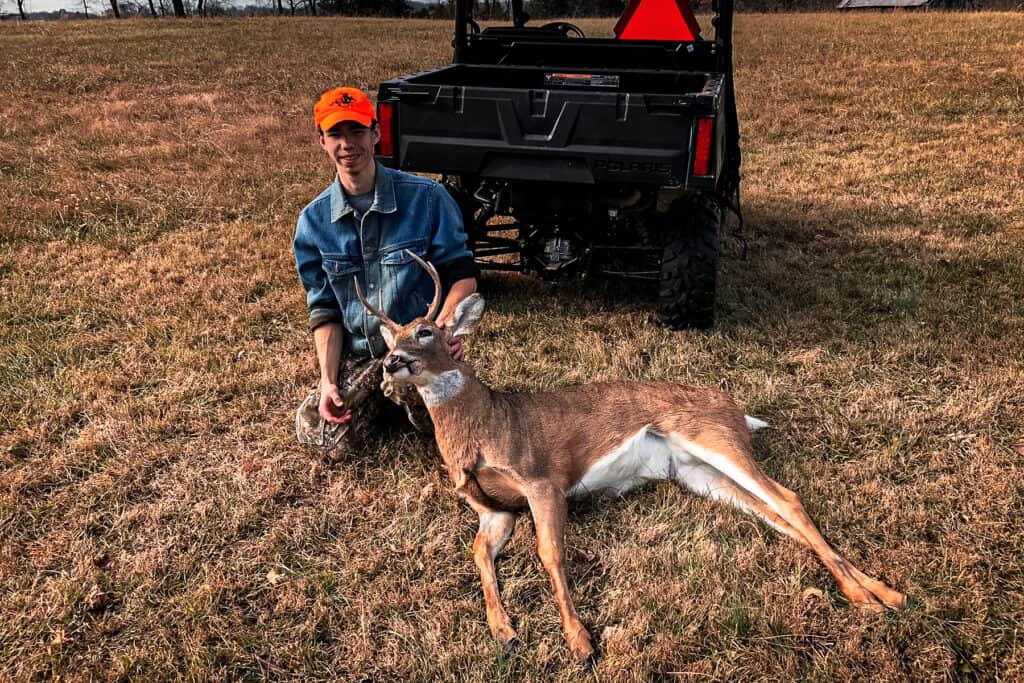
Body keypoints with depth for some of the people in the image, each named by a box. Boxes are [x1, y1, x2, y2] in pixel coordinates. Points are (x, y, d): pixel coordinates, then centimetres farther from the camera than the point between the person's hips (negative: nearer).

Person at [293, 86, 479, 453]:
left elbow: (462, 272, -7)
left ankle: (408, 395, 3)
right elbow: (325, 308, 3)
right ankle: (387, 397, 15)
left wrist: (446, 323, -28)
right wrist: (328, 379, -7)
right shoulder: (314, 220, 0)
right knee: (316, 431, -15)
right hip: (358, 353, 4)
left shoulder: (426, 198, -11)